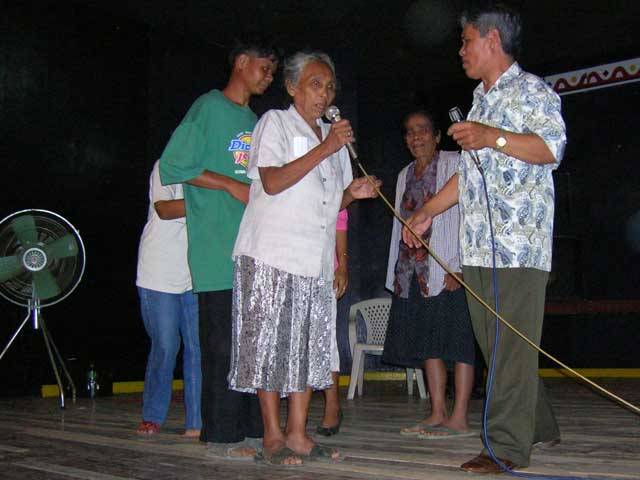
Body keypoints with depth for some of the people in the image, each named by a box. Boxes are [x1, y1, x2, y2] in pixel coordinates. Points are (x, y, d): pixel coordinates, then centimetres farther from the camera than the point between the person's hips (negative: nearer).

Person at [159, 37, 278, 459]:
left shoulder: (254, 122, 22)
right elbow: (172, 166, -8)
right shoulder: (209, 108, -1)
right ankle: (223, 435, 4)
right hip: (218, 251, -8)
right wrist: (232, 185, -11)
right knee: (224, 345, -5)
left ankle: (252, 428, 17)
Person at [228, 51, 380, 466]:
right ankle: (273, 436, 4)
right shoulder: (275, 122, 1)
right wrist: (324, 149, -16)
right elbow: (272, 182, -14)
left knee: (309, 346, 5)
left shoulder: (334, 136, 22)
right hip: (272, 256, -6)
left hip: (316, 260, 7)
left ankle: (298, 435, 12)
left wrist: (352, 193, 4)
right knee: (271, 344, -4)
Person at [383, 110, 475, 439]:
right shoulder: (405, 175, 21)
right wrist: (397, 273, 13)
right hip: (413, 271, 7)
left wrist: (457, 267, -17)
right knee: (427, 341, 7)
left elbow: (464, 215, -9)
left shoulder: (453, 164, 0)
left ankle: (459, 418, -4)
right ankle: (438, 414, 13)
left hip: (446, 269, -7)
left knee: (456, 338, -6)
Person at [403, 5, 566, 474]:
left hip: (520, 238, -8)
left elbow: (552, 147, -13)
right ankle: (538, 426, 22)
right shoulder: (479, 100, 26)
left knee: (512, 343, -8)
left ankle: (507, 444, -4)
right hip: (479, 242, 9)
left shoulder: (531, 89, 1)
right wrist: (428, 211, 23)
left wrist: (492, 137, -20)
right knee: (493, 343, 9)